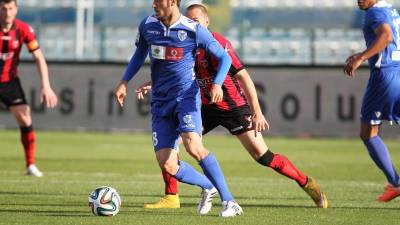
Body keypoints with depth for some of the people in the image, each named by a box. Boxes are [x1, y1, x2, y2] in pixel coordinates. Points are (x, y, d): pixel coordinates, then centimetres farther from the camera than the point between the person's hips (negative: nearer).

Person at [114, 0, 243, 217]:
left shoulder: (194, 29, -9)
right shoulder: (147, 26, 4)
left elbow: (224, 57, -2)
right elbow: (139, 54, 23)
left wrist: (217, 84, -19)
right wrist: (124, 82, 12)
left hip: (186, 95, -5)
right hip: (160, 101, 5)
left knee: (193, 146, -28)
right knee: (167, 165, -6)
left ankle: (228, 201, -21)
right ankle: (207, 187, 21)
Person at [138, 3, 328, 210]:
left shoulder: (218, 43, -21)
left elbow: (243, 76, -24)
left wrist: (257, 113, -29)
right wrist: (153, 85, 3)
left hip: (235, 106, -7)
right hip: (208, 107, 7)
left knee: (263, 157, -11)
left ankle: (306, 183, 7)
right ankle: (171, 197, 2)